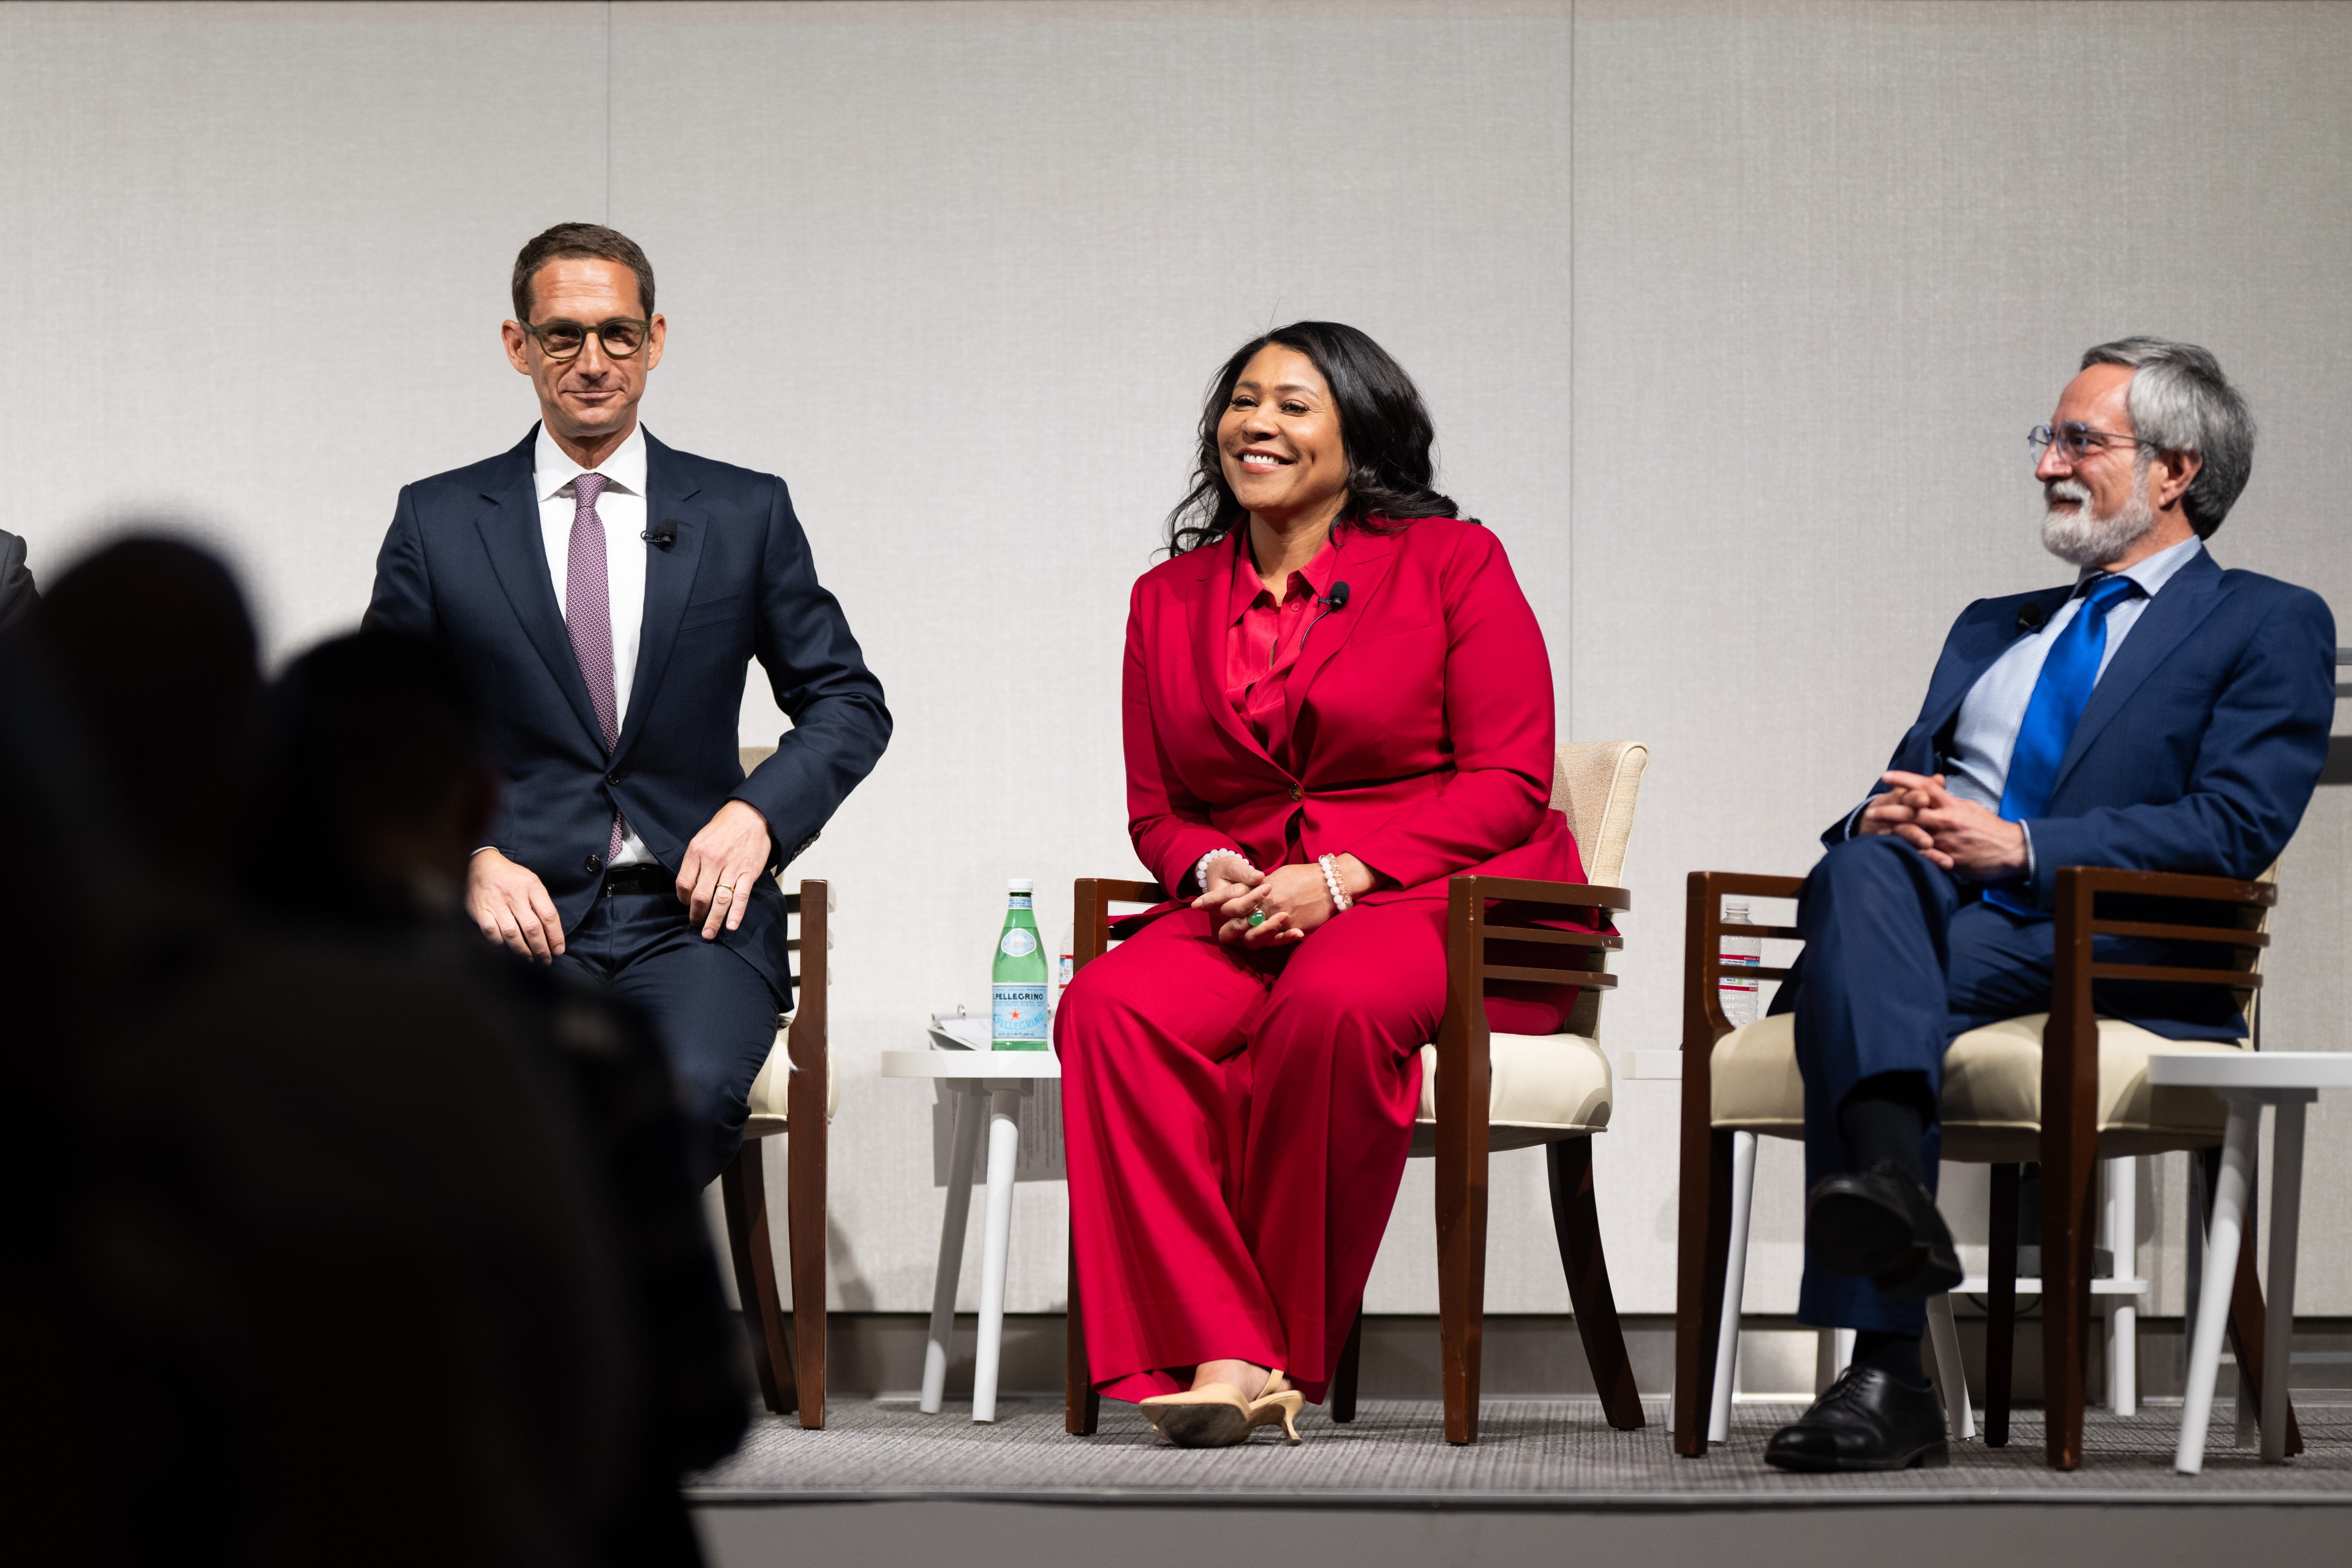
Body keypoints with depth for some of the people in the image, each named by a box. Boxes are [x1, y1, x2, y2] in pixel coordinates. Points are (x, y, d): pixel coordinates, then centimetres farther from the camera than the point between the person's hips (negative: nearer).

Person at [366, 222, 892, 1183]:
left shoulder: (746, 515, 11)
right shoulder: (439, 522, 10)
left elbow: (848, 703, 15)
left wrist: (759, 814, -4)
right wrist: (470, 860, -7)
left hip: (689, 914, 0)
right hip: (517, 914, 0)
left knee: (695, 1090, -33)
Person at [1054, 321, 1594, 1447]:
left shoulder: (1453, 562, 4)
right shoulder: (1170, 598, 18)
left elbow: (1508, 785, -3)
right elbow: (1155, 811, 20)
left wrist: (1343, 878, -16)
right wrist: (1210, 869, -6)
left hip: (1442, 904, -4)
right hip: (1245, 919, 4)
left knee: (1332, 1003, -39)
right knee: (1111, 1006, -29)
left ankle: (1286, 1351, -24)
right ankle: (1219, 1354, -35)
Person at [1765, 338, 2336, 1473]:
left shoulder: (2268, 626, 11)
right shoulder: (1992, 630, 33)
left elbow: (2237, 828, -4)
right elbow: (1907, 780, 24)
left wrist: (2021, 847, -14)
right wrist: (1884, 816, -2)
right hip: (1919, 915, 5)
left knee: (1847, 989, -33)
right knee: (1865, 869, -33)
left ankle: (1882, 1370, -39)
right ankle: (1886, 1174, -53)